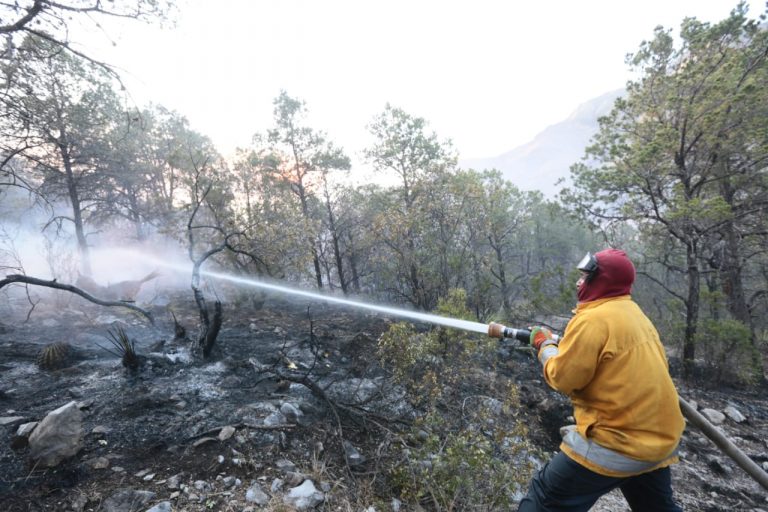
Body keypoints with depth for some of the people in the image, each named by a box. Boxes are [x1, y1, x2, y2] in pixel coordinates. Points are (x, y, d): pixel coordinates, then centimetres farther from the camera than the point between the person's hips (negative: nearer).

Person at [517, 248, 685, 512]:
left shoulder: (593, 319, -19)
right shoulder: (635, 313, 9)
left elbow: (563, 377, -16)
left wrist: (546, 345, 0)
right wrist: (564, 345, 12)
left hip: (618, 442, -9)